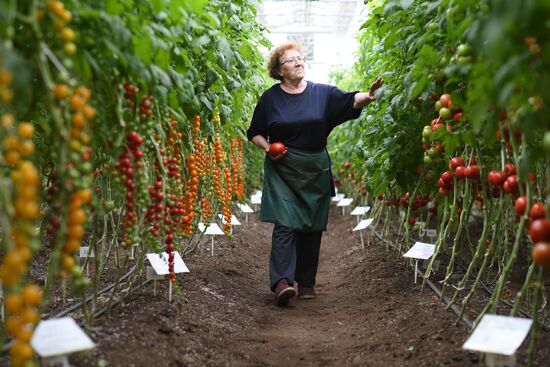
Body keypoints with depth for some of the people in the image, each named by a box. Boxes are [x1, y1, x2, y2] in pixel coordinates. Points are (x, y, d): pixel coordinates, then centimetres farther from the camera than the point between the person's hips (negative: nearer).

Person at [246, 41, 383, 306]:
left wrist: (367, 96, -33)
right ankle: (282, 281, -18)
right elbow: (254, 133, 10)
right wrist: (267, 147, -10)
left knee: (312, 228, 6)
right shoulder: (270, 98, 2)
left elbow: (349, 101, -11)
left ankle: (306, 283, 17)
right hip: (282, 170, -2)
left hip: (315, 171, 2)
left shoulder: (322, 93, 4)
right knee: (285, 224, -14)